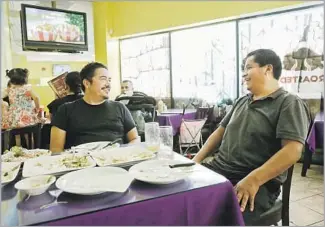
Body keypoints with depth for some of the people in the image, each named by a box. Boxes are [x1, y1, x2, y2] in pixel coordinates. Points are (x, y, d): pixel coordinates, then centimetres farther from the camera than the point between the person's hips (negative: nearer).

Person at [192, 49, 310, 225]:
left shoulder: (289, 103, -5)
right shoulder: (241, 102, 18)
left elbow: (292, 151, -16)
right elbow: (220, 131, 19)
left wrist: (253, 180, -25)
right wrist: (196, 160, 7)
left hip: (258, 182, -6)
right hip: (217, 169, 7)